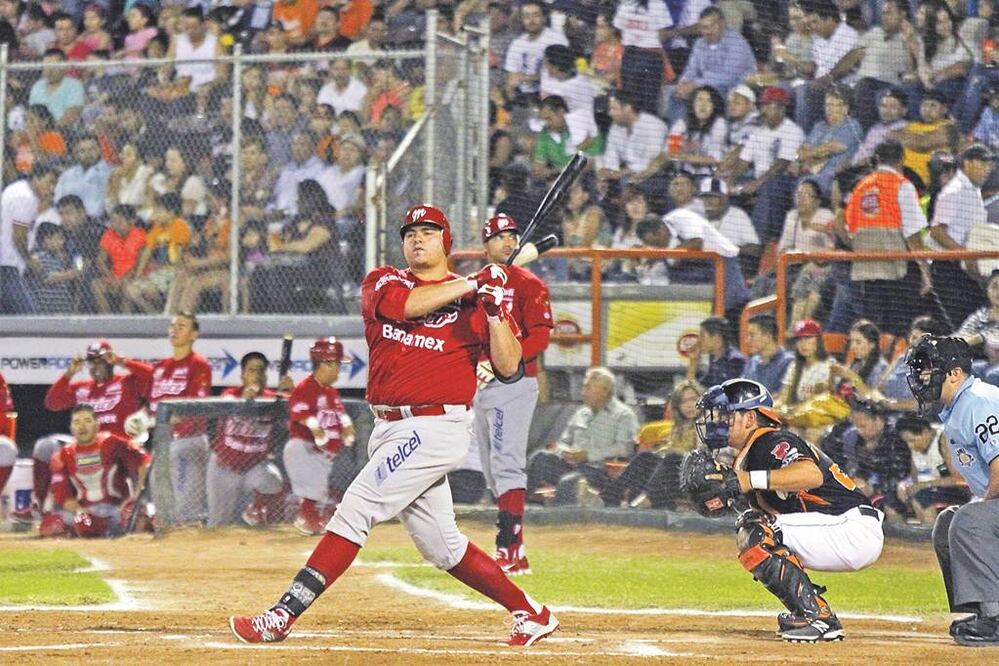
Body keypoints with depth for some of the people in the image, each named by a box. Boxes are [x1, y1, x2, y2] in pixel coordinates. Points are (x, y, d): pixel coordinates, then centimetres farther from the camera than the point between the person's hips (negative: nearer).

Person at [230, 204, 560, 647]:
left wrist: (494, 309, -17)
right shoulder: (383, 282, 11)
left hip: (435, 426, -6)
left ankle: (283, 615, -17)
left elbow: (508, 367, -4)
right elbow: (402, 305, -13)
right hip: (390, 429, 6)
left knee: (355, 509, -15)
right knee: (441, 545, 9)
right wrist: (469, 286, -13)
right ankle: (530, 614, 20)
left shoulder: (474, 300, 2)